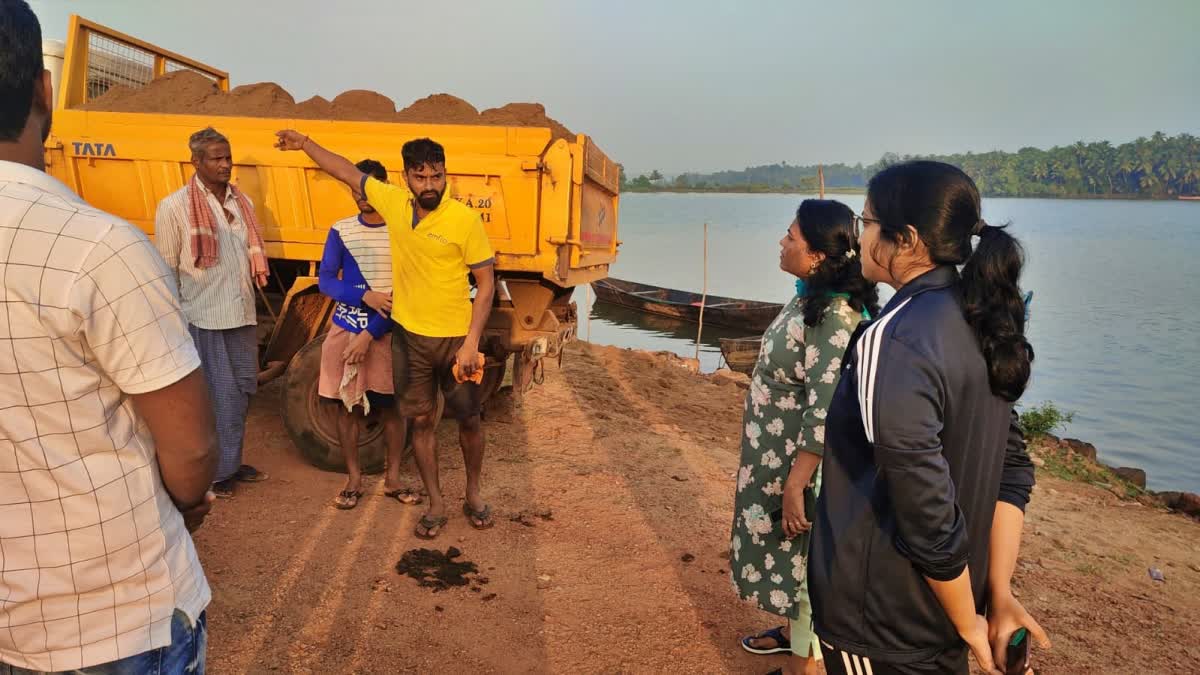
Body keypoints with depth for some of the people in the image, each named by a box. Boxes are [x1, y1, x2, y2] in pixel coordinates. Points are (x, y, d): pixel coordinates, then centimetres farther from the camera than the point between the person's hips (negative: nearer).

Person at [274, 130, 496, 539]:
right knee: (421, 422, 9)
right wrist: (305, 144, 17)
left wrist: (472, 341, -17)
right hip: (409, 336, 4)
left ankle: (473, 495, 31)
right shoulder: (393, 202, -3)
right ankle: (436, 505, 23)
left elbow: (486, 282, -13)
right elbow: (347, 172, 14)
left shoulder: (465, 219, -15)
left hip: (455, 338, -3)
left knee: (469, 420, 9)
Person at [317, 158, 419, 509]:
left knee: (391, 406, 5)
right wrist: (365, 296, -21)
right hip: (345, 330, 2)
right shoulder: (340, 231, 2)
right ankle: (353, 480, 21)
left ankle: (393, 479, 21)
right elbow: (325, 281, -3)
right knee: (347, 406, 7)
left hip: (386, 334, -2)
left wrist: (370, 334, -15)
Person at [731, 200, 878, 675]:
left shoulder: (833, 317, -26)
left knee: (802, 559, 8)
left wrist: (795, 486, -25)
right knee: (787, 554, 24)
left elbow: (825, 415, -28)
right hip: (778, 455, 9)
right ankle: (794, 632, 45)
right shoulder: (809, 298, 3)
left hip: (803, 465, -9)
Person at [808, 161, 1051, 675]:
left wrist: (969, 625, -13)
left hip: (880, 626, -7)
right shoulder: (979, 324, 0)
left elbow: (927, 509, -28)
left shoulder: (892, 341, -26)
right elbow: (1012, 470, 2)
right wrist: (999, 596, 3)